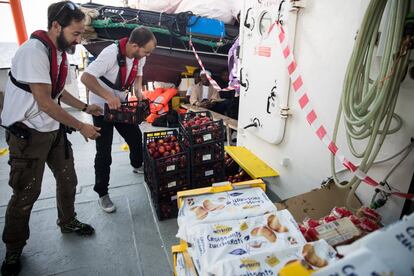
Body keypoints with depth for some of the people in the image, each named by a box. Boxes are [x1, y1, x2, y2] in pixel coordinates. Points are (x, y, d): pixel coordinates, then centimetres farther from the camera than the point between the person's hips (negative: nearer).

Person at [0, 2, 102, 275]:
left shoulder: (59, 51, 6)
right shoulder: (34, 51, -21)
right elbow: (44, 102, -23)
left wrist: (85, 107, 10)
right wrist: (81, 126, -17)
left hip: (54, 129, 8)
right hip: (28, 134, -8)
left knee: (68, 179, 15)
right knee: (26, 192, 4)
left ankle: (68, 222, 39)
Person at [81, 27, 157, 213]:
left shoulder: (139, 55, -8)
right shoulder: (111, 54, -30)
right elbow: (86, 78, -33)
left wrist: (138, 91, -10)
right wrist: (108, 97, -45)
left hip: (121, 104, 6)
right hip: (102, 106, -6)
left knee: (136, 137, 12)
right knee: (104, 151, -2)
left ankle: (137, 166, 43)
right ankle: (102, 194, 12)